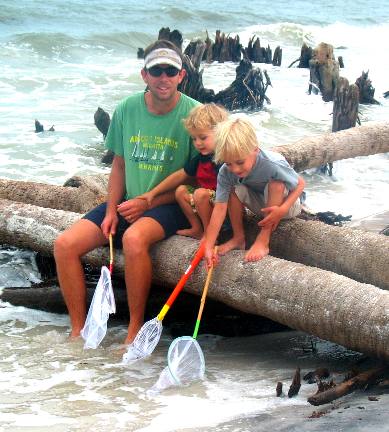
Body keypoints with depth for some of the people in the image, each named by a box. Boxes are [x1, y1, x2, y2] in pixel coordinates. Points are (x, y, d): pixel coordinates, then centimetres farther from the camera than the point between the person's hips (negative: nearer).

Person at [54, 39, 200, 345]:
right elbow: (120, 165, 12)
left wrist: (148, 202, -15)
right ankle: (79, 332, -3)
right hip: (128, 200, 5)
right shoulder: (126, 110, 3)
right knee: (65, 245, -13)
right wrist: (111, 210, -2)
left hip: (171, 205, -5)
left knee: (134, 237, -38)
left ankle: (135, 331, -23)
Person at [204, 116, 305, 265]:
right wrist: (208, 246, -35)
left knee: (276, 183, -34)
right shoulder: (226, 172, -26)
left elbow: (300, 184, -21)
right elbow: (220, 208, -29)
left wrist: (282, 209, -36)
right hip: (262, 205, 3)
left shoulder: (273, 164, -36)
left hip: (286, 203, -3)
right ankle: (238, 237, -5)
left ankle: (263, 240, -27)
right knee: (235, 189, -24)